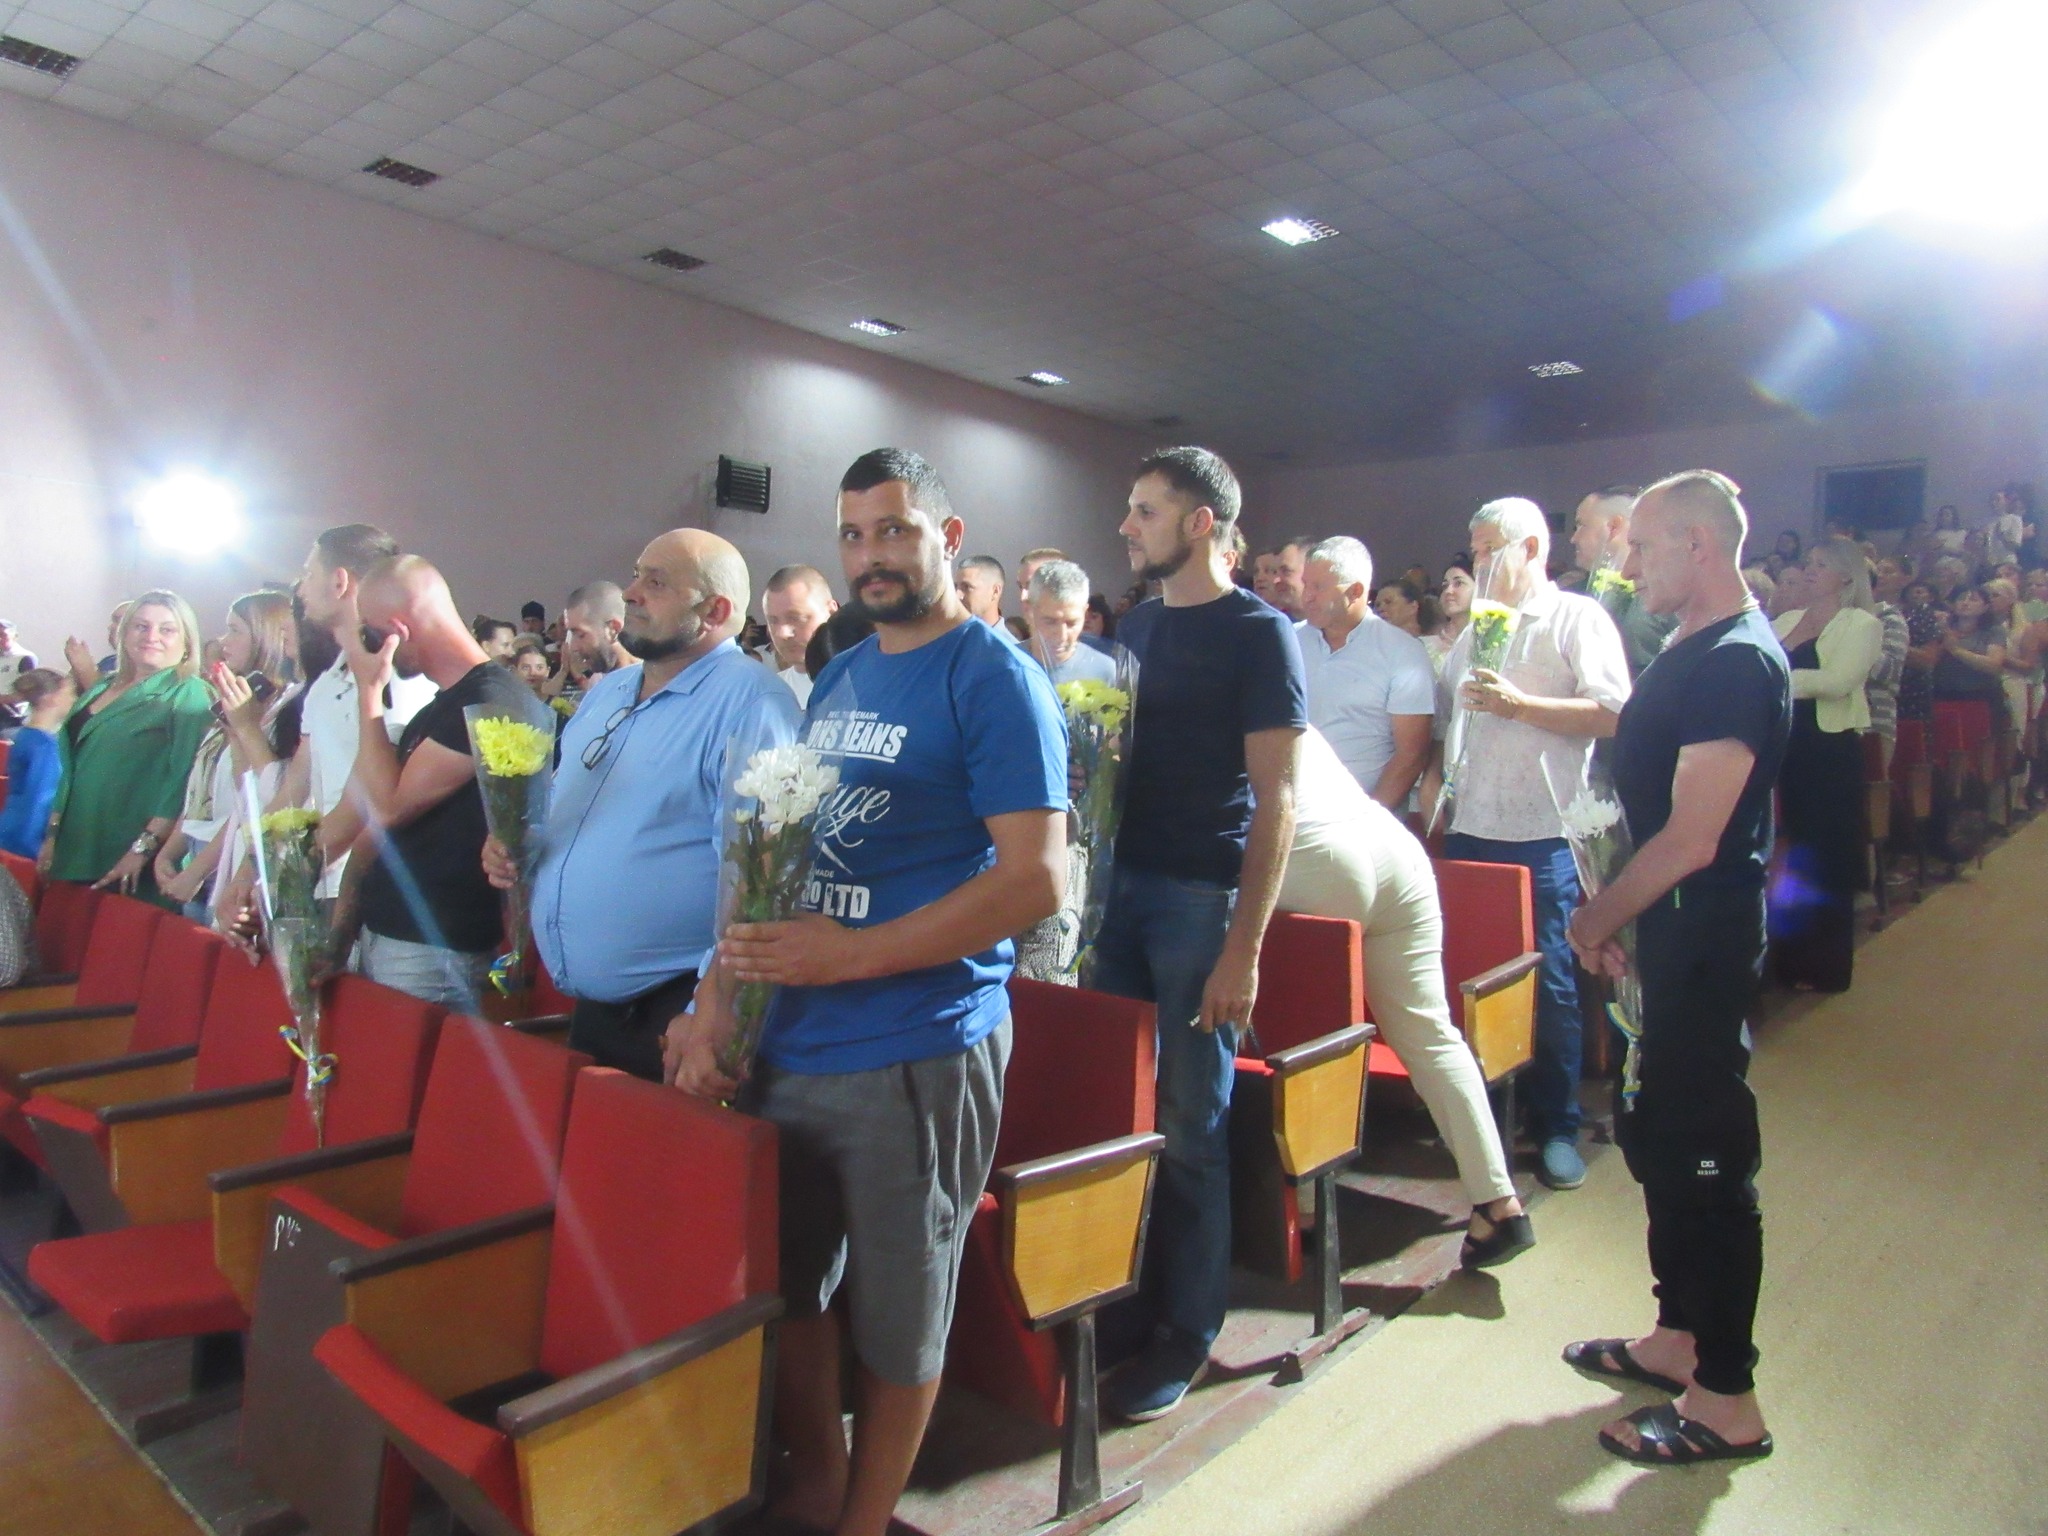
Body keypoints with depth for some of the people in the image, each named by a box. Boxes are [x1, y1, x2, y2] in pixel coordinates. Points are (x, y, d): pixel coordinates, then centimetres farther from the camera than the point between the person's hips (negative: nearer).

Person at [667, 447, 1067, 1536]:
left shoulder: (994, 679, -10)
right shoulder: (837, 679, 12)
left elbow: (1036, 877, -18)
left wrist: (853, 955, -20)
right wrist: (717, 998, 4)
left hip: (916, 1055, -7)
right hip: (791, 1042, 7)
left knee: (895, 1317, 11)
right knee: (780, 1284, 20)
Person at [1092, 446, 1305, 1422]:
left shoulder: (1258, 634, -7)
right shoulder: (1137, 624, 12)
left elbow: (1275, 799, -11)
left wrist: (1244, 948, -16)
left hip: (1201, 898, -6)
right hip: (1122, 886, 6)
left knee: (1190, 1125, 4)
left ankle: (1187, 1329, 21)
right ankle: (1125, 1298, 28)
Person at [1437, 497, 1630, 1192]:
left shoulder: (1578, 618, -1)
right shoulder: (1473, 631, 19)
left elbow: (1613, 715, -13)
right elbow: (1440, 720, 24)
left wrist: (1518, 704, -19)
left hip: (1543, 837, -6)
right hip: (1470, 832, 6)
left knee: (1551, 985, 1)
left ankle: (1557, 1127, 13)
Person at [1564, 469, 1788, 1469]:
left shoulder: (1737, 661, -20)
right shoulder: (1693, 650, 11)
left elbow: (1691, 839, -24)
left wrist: (1598, 918, -12)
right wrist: (1615, 916, 16)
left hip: (1704, 936, -10)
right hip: (1672, 930, 10)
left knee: (1704, 1154, 0)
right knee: (1661, 1136, 19)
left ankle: (1725, 1402, 15)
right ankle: (1679, 1337, 36)